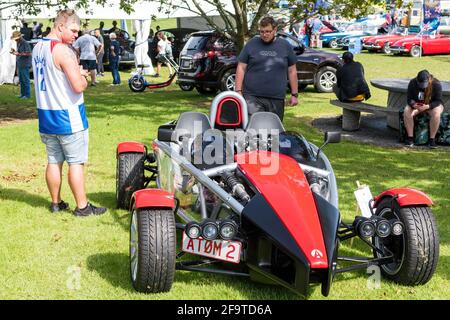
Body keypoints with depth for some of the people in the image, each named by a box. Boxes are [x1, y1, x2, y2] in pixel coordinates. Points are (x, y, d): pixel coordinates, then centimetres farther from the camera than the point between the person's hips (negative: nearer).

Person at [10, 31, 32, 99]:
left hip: (25, 65, -9)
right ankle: (23, 94, 20)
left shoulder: (25, 43, -14)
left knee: (26, 80, -4)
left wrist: (18, 54, -21)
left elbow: (29, 54, -18)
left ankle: (27, 95, 2)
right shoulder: (18, 43, 14)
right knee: (21, 80, 13)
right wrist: (14, 52, 5)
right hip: (19, 64, 9)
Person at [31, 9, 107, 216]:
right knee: (76, 162, 1)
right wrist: (82, 76, -2)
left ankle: (56, 203, 24)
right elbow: (78, 86, -24)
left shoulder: (37, 48, 10)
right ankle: (82, 206, 8)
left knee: (53, 161, 15)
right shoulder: (63, 50, -18)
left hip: (45, 114, 8)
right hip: (68, 116, -8)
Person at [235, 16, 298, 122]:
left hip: (277, 99, 2)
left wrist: (294, 94, 9)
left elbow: (292, 71, 12)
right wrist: (238, 91, -4)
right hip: (252, 97, -2)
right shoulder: (251, 44, 5)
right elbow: (241, 68, 5)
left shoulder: (285, 46, 9)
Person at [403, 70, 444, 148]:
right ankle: (410, 137, -24)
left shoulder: (436, 84, -19)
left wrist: (427, 106, -37)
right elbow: (409, 98, -10)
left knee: (436, 113, -36)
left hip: (433, 105, -2)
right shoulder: (412, 83, -13)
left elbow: (438, 101, -20)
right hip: (416, 104, 2)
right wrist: (414, 104, -34)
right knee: (407, 111, -29)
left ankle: (432, 139, -27)